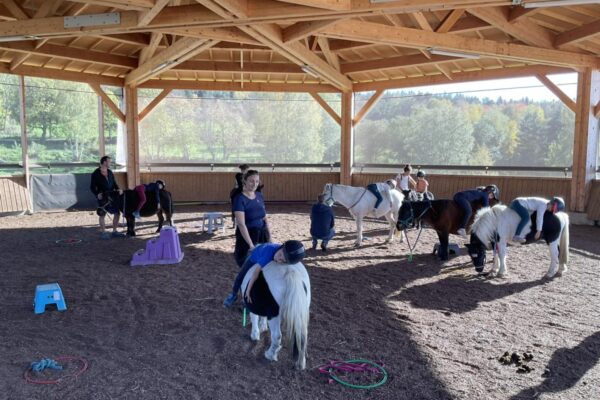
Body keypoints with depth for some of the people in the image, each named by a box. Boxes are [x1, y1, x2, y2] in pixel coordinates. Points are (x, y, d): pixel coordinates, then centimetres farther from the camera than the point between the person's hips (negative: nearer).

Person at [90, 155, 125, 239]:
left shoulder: (110, 172, 9)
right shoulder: (95, 174, -8)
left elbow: (114, 183, 12)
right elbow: (92, 187, -7)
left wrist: (118, 189, -8)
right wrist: (97, 194, -24)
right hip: (102, 197, -5)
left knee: (117, 213, 4)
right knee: (102, 215, 6)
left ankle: (114, 232, 16)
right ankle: (103, 232, 18)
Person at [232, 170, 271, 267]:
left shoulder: (259, 195, 4)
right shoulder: (240, 199, -16)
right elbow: (241, 224, -23)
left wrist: (269, 235, 10)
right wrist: (251, 244, -28)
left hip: (262, 234, 6)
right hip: (247, 235, -6)